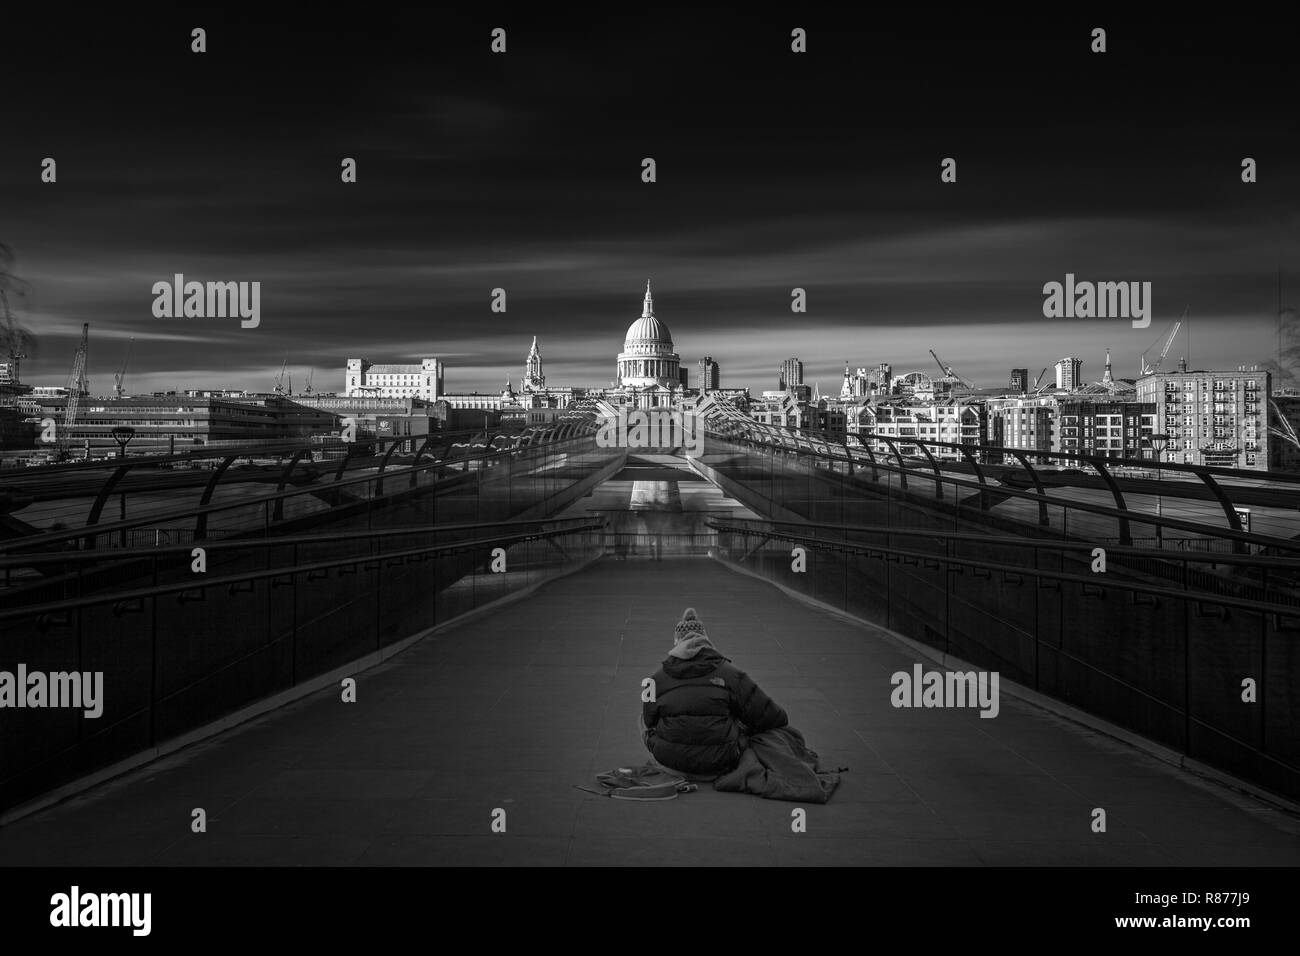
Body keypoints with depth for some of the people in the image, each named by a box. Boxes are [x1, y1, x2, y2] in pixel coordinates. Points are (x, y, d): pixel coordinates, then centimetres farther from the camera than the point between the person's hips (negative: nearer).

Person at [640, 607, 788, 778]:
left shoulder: (657, 679, -2)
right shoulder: (730, 674, -6)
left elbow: (649, 722, 12)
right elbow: (769, 717, -4)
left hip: (668, 764, 1)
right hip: (718, 767, -1)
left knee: (642, 717, 27)